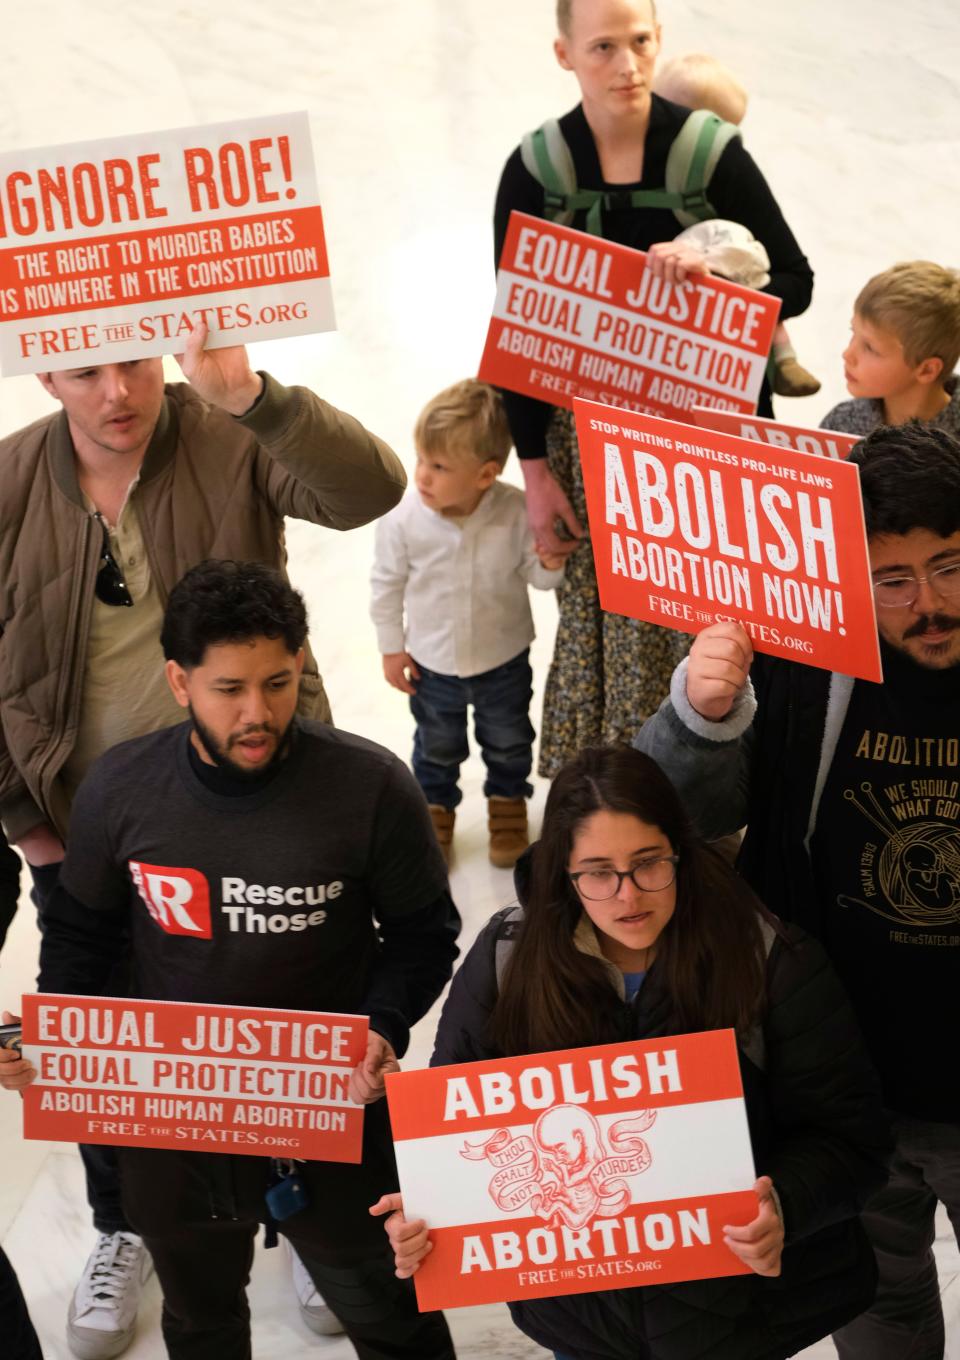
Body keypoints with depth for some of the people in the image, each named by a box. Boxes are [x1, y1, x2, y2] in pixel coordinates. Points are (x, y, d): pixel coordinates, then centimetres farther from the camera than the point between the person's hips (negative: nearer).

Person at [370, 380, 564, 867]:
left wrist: (551, 564, -34)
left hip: (503, 660, 0)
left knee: (508, 743, 24)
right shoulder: (403, 519, -25)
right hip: (433, 663, 0)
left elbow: (536, 575, -10)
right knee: (437, 747, 23)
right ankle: (436, 809, 51)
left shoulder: (516, 512, -27)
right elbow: (387, 584, -8)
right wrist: (391, 647, -1)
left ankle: (507, 804, 53)